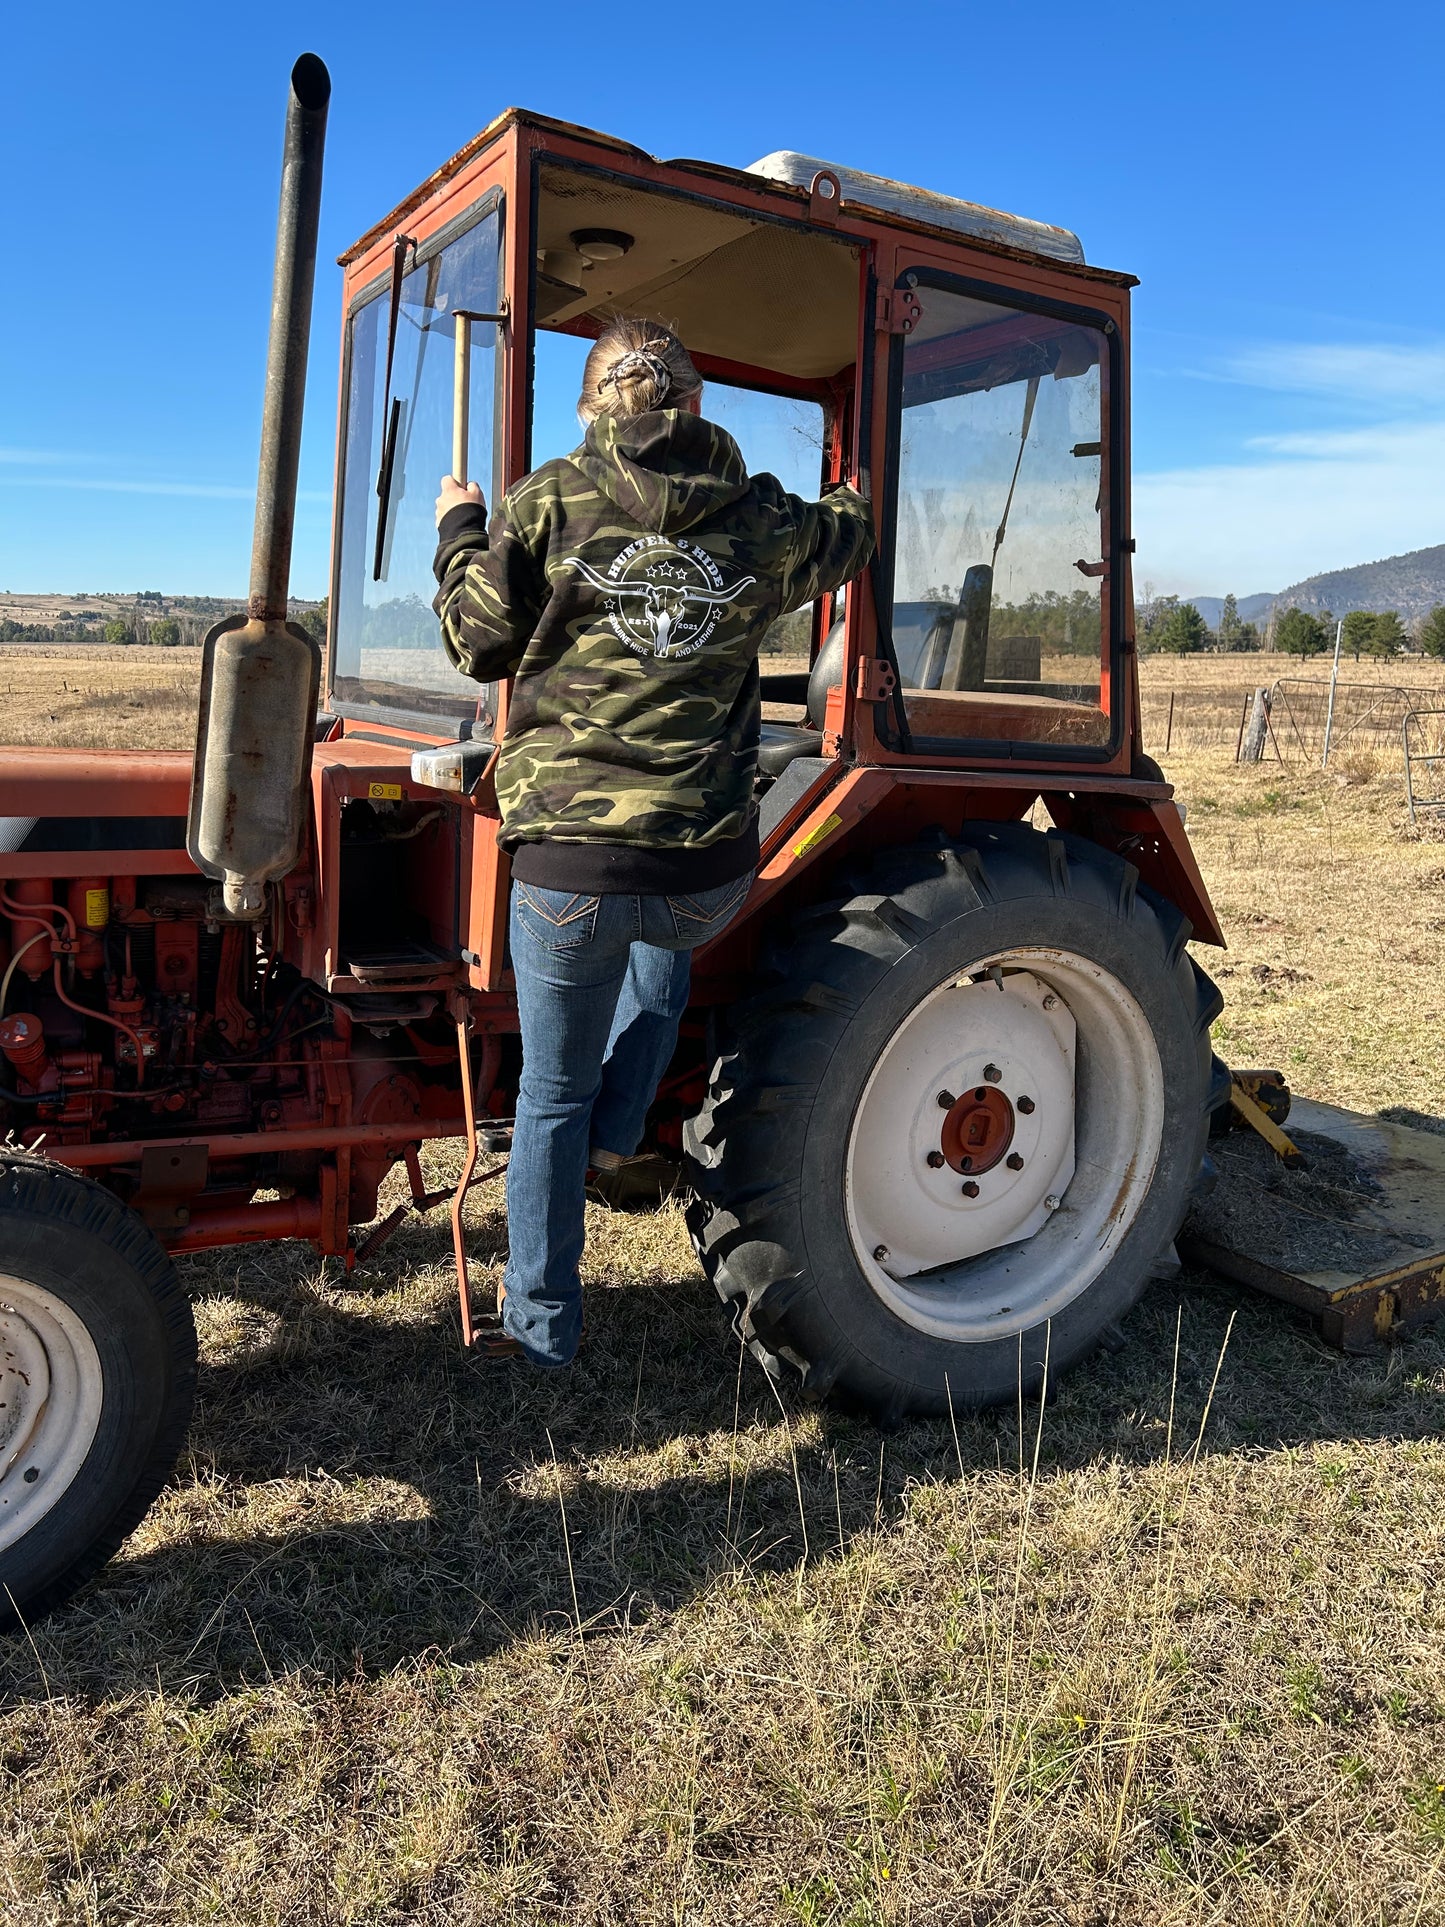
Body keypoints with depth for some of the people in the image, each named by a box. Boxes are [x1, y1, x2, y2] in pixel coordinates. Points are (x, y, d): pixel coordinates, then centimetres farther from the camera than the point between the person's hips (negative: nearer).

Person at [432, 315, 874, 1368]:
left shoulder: (547, 503, 0)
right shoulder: (762, 521, 7)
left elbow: (480, 641, 8)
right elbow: (845, 538, 28)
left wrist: (459, 529, 25)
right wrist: (862, 500, 52)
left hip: (569, 865, -1)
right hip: (709, 880, 2)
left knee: (554, 1093, 18)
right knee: (670, 931, 40)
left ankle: (542, 1324, 30)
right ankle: (614, 1135, 36)